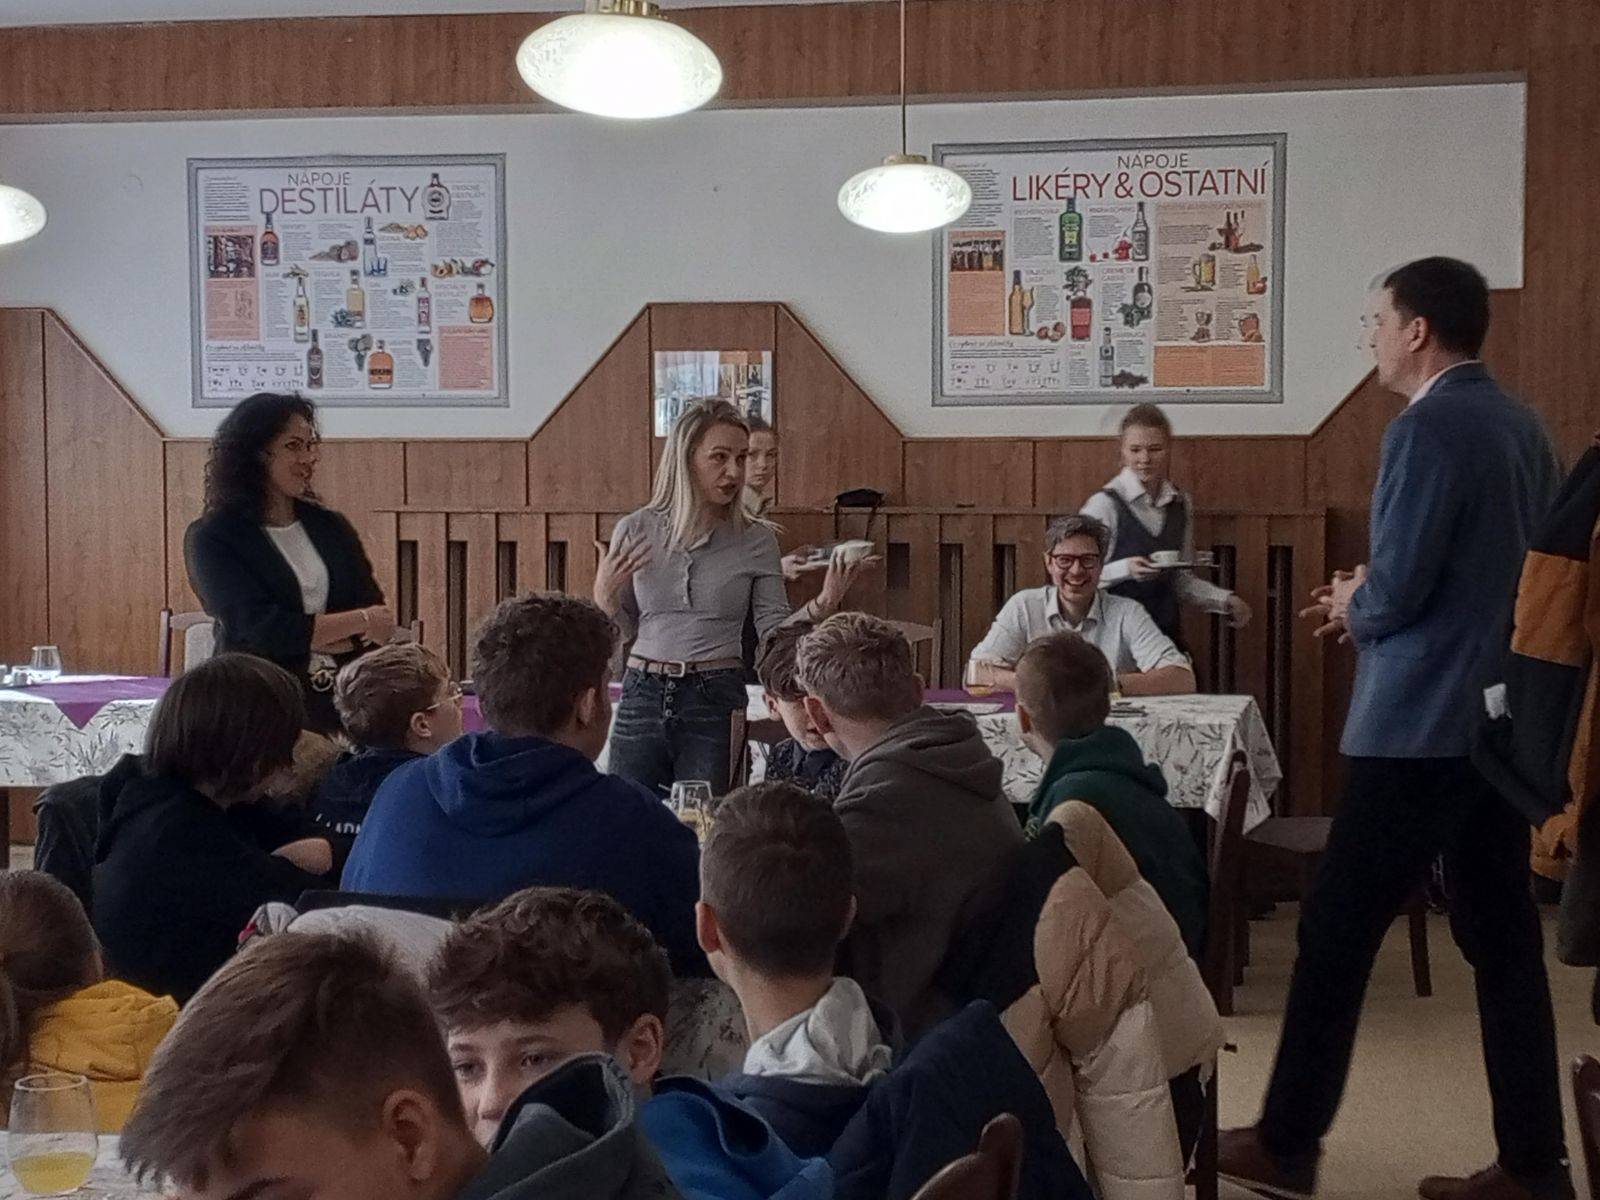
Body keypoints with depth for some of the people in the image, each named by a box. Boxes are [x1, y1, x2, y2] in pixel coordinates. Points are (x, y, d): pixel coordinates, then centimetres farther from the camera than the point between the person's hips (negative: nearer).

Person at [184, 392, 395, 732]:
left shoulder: (330, 527, 11)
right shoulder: (212, 538, -2)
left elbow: (380, 621, 5)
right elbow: (258, 628, -13)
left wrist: (306, 637, -11)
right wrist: (360, 621, -7)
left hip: (341, 704, 4)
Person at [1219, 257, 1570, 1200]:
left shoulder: (1428, 427, -16)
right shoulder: (1525, 428, 11)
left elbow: (1397, 592, -20)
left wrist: (1353, 605, 2)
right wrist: (1371, 600, 15)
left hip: (1420, 728, -9)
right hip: (1503, 722, 9)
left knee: (1337, 930, 2)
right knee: (1503, 937, 11)